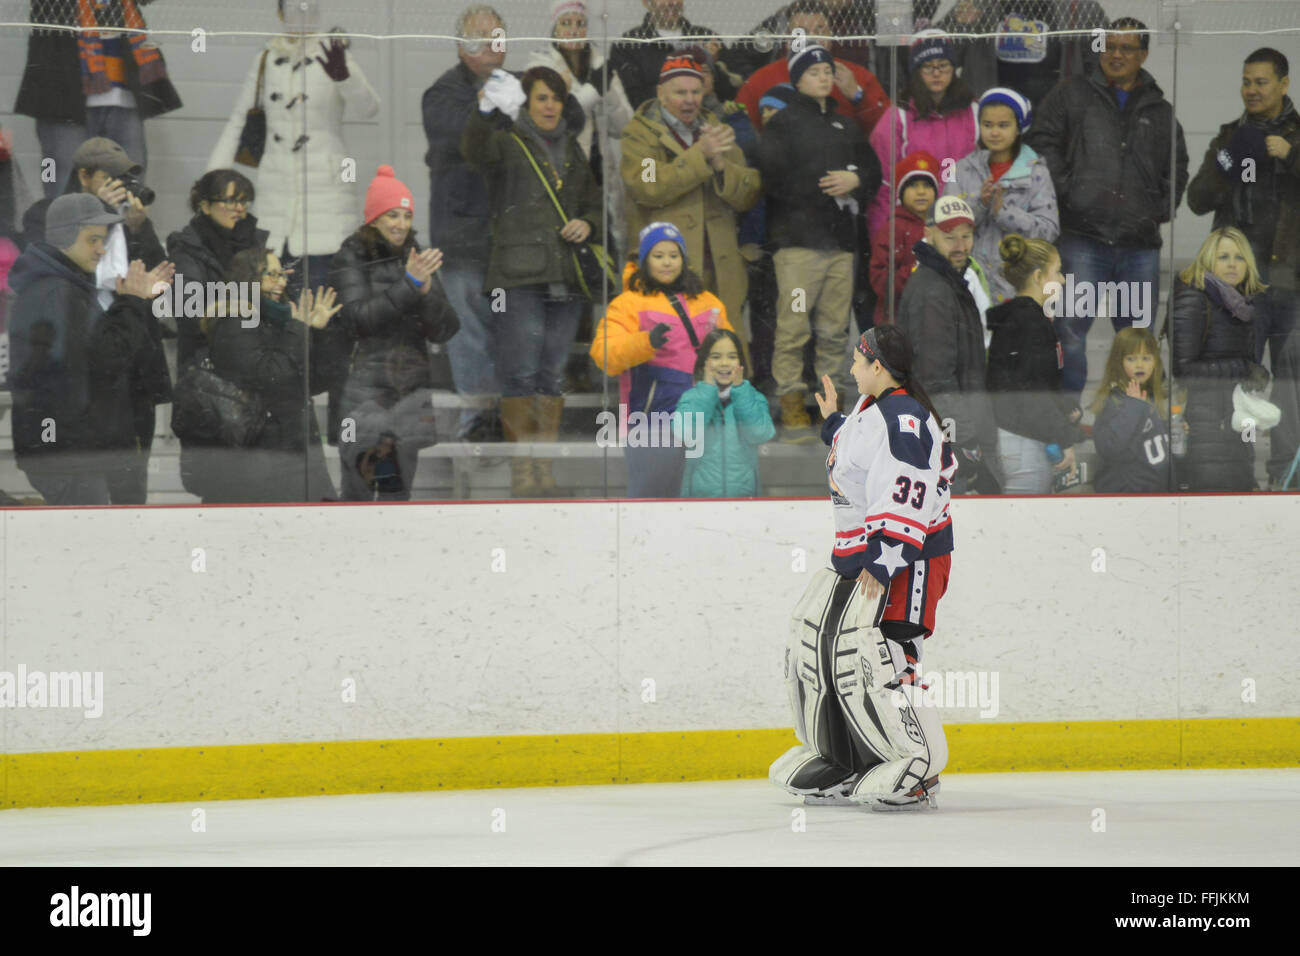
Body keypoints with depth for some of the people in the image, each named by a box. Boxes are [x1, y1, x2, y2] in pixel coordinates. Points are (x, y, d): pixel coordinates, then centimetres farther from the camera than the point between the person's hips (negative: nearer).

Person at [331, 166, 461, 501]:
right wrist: (409, 283, -17)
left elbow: (444, 330, 6)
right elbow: (356, 320, -13)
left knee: (398, 489, 2)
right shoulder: (351, 258, 2)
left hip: (412, 391, 4)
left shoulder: (417, 258, 13)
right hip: (364, 393, -4)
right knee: (357, 495, -7)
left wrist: (427, 288, -12)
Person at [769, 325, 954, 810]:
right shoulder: (871, 408, 13)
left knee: (870, 654, -17)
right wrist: (834, 422, 32)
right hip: (859, 553, 11)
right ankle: (841, 758, 21)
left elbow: (907, 502, -26)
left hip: (906, 558, -11)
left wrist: (882, 564, -28)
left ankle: (918, 767, -11)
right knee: (816, 638, 11)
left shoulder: (905, 420, -19)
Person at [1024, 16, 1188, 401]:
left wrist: (1162, 208, 11)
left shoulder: (1160, 111, 19)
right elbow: (1042, 141, 3)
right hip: (1083, 238, -3)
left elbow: (1177, 167, 26)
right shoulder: (1073, 95, 10)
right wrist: (1064, 190, -7)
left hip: (1140, 242, 3)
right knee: (1071, 328, -11)